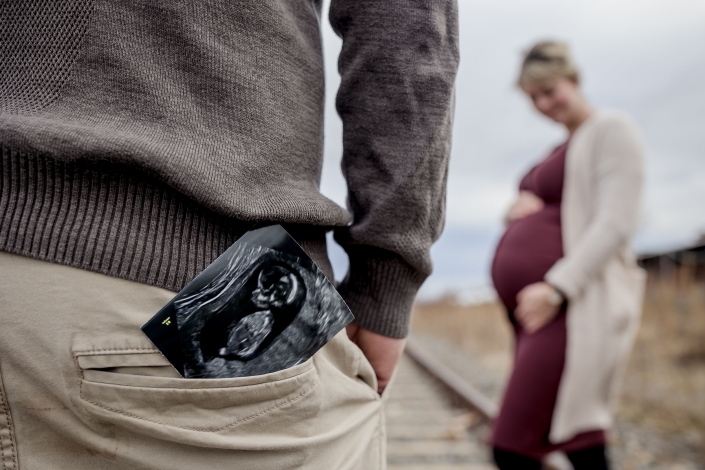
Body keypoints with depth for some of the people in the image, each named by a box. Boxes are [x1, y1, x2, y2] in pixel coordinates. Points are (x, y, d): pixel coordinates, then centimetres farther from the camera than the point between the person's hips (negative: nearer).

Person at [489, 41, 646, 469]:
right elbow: (535, 217, 28)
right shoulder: (560, 150, 24)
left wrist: (556, 289, -22)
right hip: (537, 308, 9)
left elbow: (616, 224, -14)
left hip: (575, 305, -9)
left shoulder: (611, 129, -3)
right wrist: (519, 207, 4)